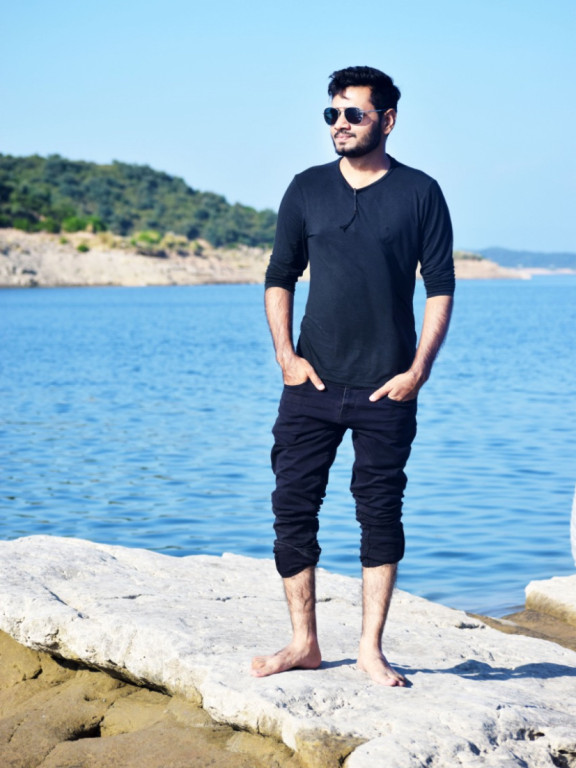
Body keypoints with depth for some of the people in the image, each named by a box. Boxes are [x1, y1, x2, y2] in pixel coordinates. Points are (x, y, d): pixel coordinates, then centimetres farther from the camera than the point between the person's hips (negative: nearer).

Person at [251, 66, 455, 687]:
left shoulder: (419, 194, 1)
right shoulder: (307, 190, 7)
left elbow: (440, 288, 2)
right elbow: (279, 278, 12)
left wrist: (418, 370, -6)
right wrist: (286, 355, 0)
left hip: (386, 389, -2)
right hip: (312, 382, 2)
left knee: (380, 514, 3)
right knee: (293, 507, 1)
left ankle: (371, 649, 13)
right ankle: (303, 643, 14)